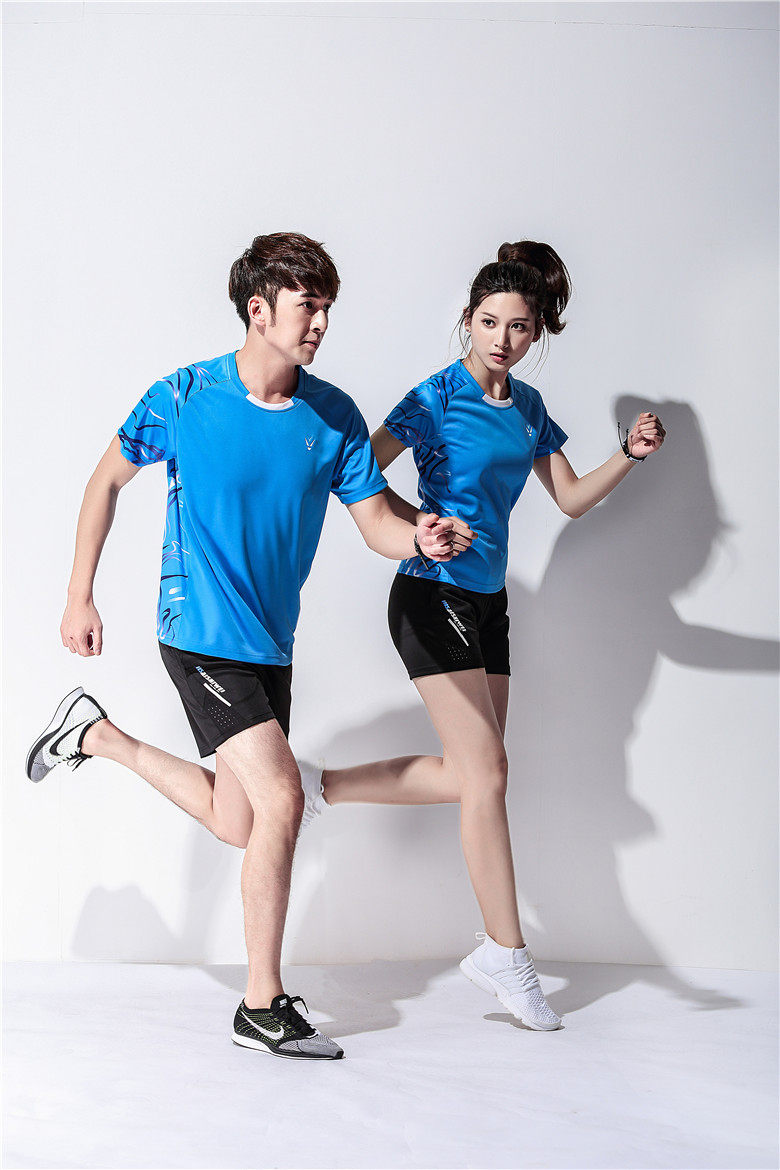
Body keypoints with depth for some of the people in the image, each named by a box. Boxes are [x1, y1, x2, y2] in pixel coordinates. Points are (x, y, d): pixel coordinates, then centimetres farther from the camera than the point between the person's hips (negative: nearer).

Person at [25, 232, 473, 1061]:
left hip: (270, 643, 6)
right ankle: (263, 1008, 0)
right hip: (200, 634, -6)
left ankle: (96, 735, 36)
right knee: (281, 798, -16)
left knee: (237, 824, 14)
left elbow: (378, 525, -4)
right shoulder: (182, 398, -12)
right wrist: (79, 596, 1)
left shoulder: (334, 416, -2)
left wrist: (423, 538, -28)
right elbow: (108, 481, 2)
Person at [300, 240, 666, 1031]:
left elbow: (571, 498, 13)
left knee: (466, 774, 9)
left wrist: (631, 454, -1)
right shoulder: (440, 395, -10)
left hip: (487, 601, 8)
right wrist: (420, 524, -24)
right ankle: (506, 956, 2)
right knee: (486, 775, -8)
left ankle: (322, 787, 25)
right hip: (433, 596, -8)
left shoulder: (527, 407, 10)